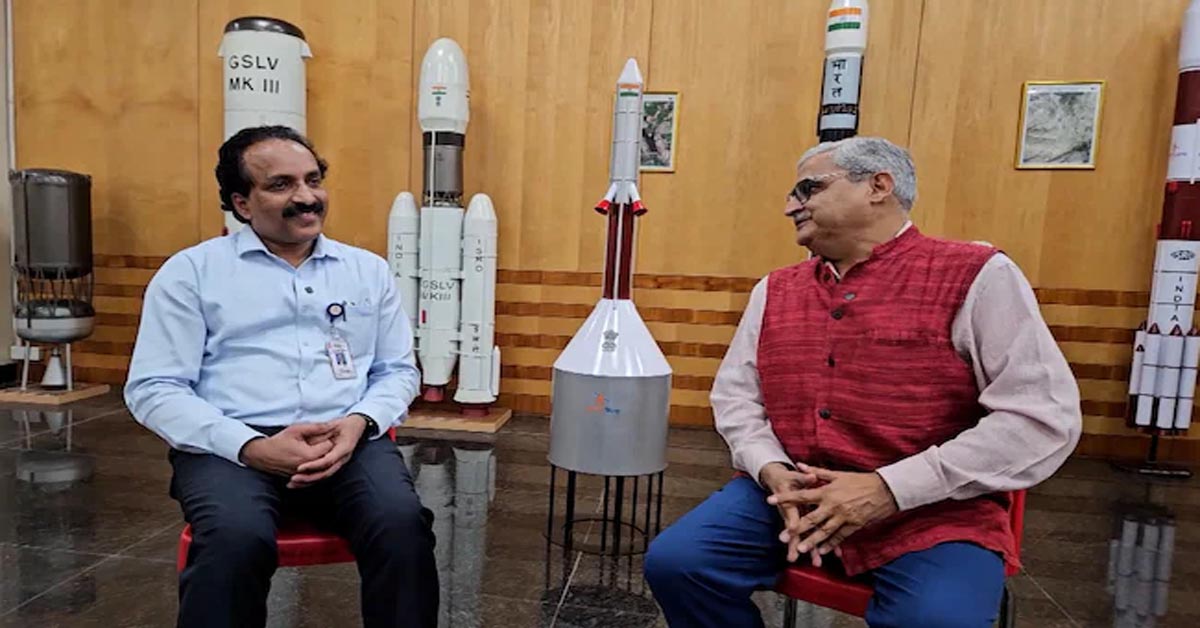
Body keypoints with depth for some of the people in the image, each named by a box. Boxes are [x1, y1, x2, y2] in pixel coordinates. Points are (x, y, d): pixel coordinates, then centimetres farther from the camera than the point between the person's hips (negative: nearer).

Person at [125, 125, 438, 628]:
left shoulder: (367, 269, 15)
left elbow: (398, 370, 14)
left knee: (403, 524, -27)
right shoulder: (191, 271, 8)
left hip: (349, 441, 2)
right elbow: (153, 389, 1)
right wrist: (252, 446, -14)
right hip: (231, 447, -1)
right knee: (236, 541, -33)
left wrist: (359, 423, -9)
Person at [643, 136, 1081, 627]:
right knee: (674, 563, -13)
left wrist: (889, 490, -17)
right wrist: (773, 472, -10)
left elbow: (1044, 418, -11)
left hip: (932, 512, -3)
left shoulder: (976, 277, -4)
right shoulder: (775, 290, 11)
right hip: (789, 493, 4)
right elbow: (736, 394, 11)